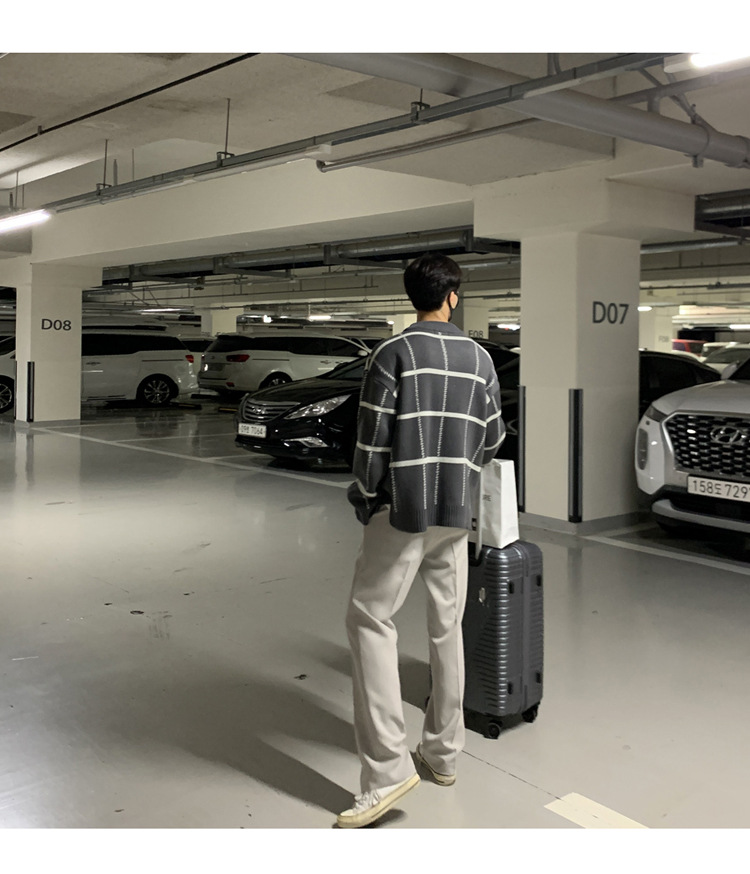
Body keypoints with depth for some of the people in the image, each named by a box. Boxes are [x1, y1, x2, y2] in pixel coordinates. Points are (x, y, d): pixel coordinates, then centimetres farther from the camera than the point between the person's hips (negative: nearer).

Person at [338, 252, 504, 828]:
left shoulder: (393, 353, -8)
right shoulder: (479, 357, 7)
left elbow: (373, 437, -11)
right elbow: (494, 437, 12)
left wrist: (364, 498, 2)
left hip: (402, 509, -5)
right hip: (457, 511, 6)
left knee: (370, 620, -2)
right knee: (447, 627, 13)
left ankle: (387, 769, -9)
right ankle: (444, 753, 24)